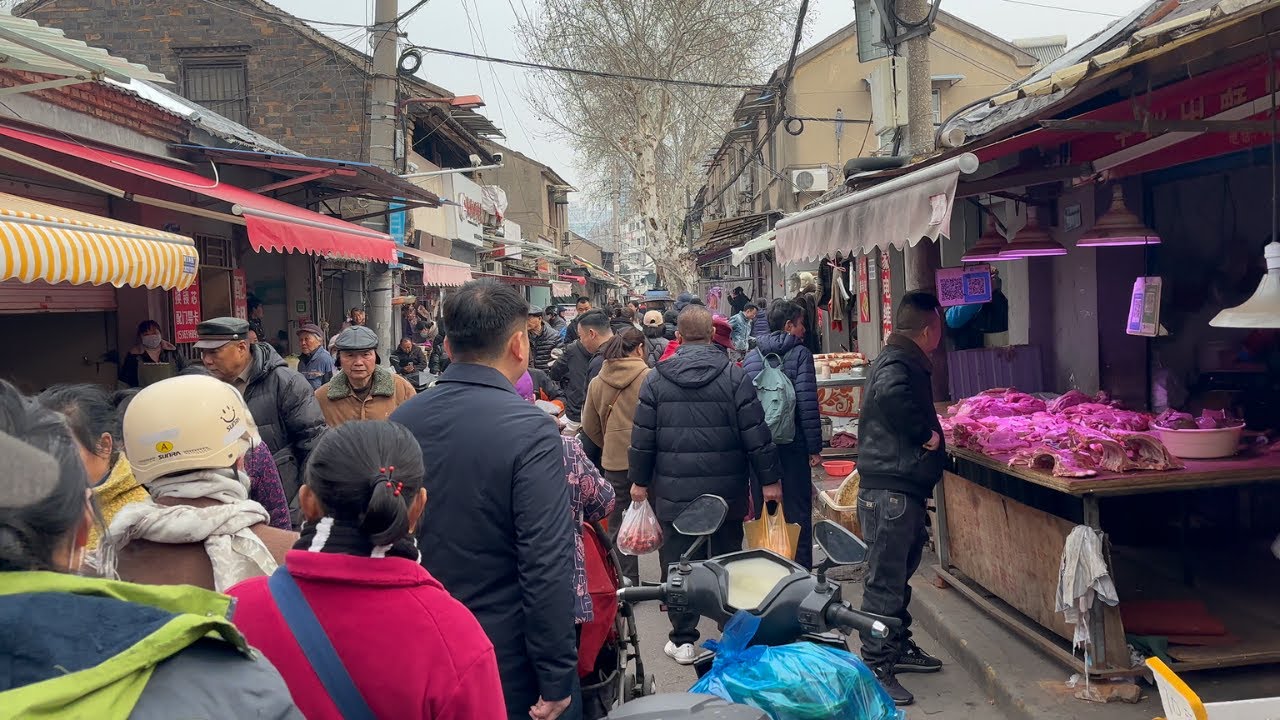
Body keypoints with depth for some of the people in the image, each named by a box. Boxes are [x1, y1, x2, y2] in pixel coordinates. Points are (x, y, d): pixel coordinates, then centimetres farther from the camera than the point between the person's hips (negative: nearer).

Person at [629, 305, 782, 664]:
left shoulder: (656, 379, -2)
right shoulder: (734, 376, -5)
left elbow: (643, 438, 1)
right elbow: (756, 434, -5)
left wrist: (639, 480, 13)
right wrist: (769, 480, 3)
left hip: (674, 493, 0)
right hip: (726, 490, 0)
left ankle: (683, 639, 14)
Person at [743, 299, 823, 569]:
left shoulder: (751, 357, 7)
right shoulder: (799, 354, -8)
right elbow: (807, 404, -14)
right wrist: (815, 447, -10)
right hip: (792, 445, -5)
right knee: (797, 511, 4)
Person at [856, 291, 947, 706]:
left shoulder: (903, 360, 16)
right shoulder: (898, 364, -17)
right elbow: (890, 394, -40)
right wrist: (924, 434, -27)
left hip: (903, 488, 11)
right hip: (890, 492, -11)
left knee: (899, 575, 21)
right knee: (885, 582, -4)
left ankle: (899, 648, 35)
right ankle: (876, 668, 2)